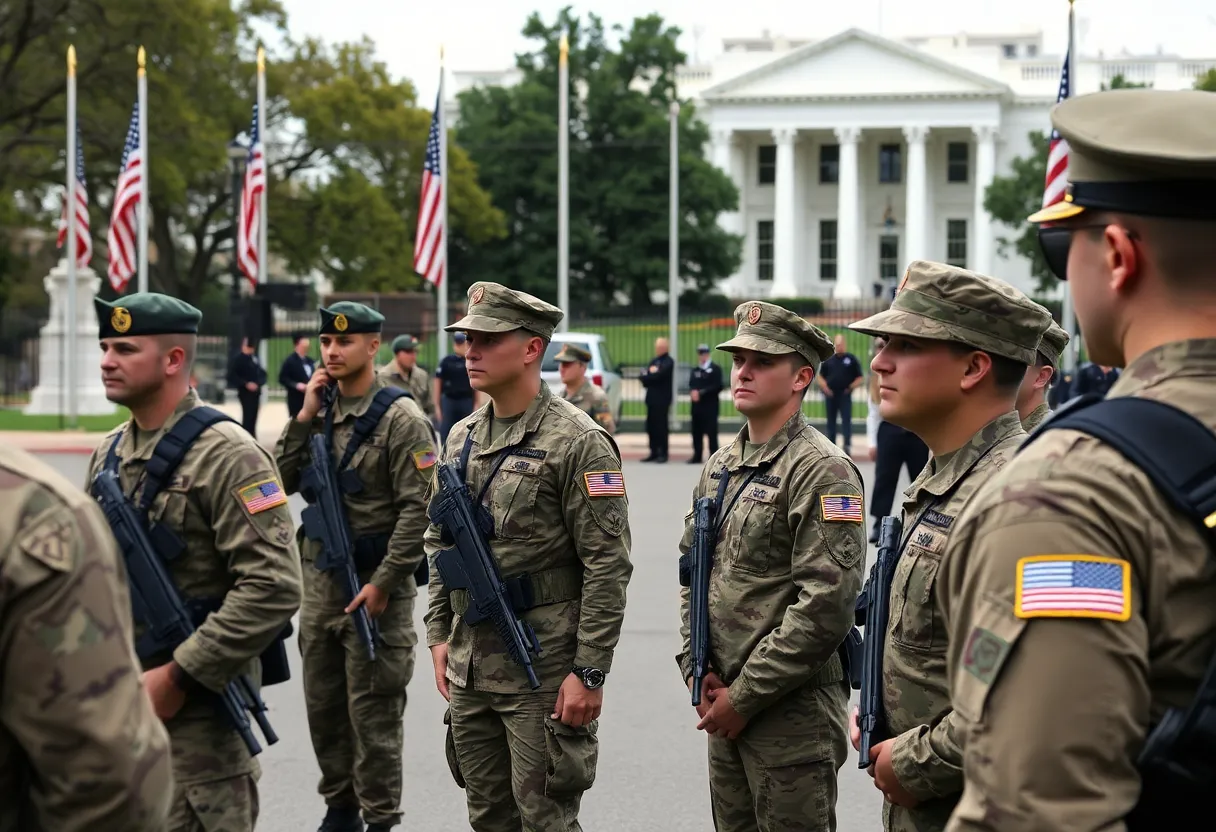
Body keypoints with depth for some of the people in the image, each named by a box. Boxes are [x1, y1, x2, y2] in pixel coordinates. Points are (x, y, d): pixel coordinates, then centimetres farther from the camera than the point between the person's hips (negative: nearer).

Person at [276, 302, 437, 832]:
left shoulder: (402, 419, -11)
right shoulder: (320, 413, 9)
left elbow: (416, 510, -15)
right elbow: (281, 482, 4)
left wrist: (382, 584, -18)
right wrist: (305, 418, -5)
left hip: (375, 585, -7)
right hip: (319, 580, 7)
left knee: (373, 710, -2)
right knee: (323, 704, 13)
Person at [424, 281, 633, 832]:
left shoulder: (578, 442, -13)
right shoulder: (462, 438, 10)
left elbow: (607, 566, -15)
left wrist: (589, 672, -18)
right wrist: (440, 635, 13)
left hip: (543, 672, -7)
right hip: (469, 666, 7)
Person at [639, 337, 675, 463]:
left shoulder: (668, 362, -5)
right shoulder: (654, 361, 19)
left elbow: (660, 375, -18)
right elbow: (644, 379, 11)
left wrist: (647, 376, -2)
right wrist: (652, 374, -10)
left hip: (662, 399, -7)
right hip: (652, 399, 7)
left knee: (661, 427, -7)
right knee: (651, 427, 6)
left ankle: (663, 454, -3)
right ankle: (654, 453, 12)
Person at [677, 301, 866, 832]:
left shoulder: (822, 470, -13)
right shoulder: (721, 467, 12)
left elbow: (827, 605, -20)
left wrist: (745, 696, -16)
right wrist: (695, 668, 3)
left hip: (792, 708, -8)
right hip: (726, 707, 8)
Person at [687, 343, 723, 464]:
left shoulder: (715, 369, -1)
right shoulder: (695, 371, 19)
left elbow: (718, 386, -11)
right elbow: (691, 386, 16)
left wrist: (701, 393, -16)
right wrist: (692, 393, -9)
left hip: (710, 406, -6)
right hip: (697, 406, 6)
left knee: (711, 432, -8)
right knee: (697, 432, 5)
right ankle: (697, 456, 10)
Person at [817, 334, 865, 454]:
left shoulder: (851, 359, 4)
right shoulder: (828, 360, 10)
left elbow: (860, 378, 5)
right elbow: (820, 376, 14)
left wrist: (851, 387, -9)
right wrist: (824, 387, -3)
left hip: (845, 395, -3)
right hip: (830, 395, 3)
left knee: (846, 420, -10)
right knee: (831, 421, 9)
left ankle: (847, 445, -14)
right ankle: (831, 444, 16)